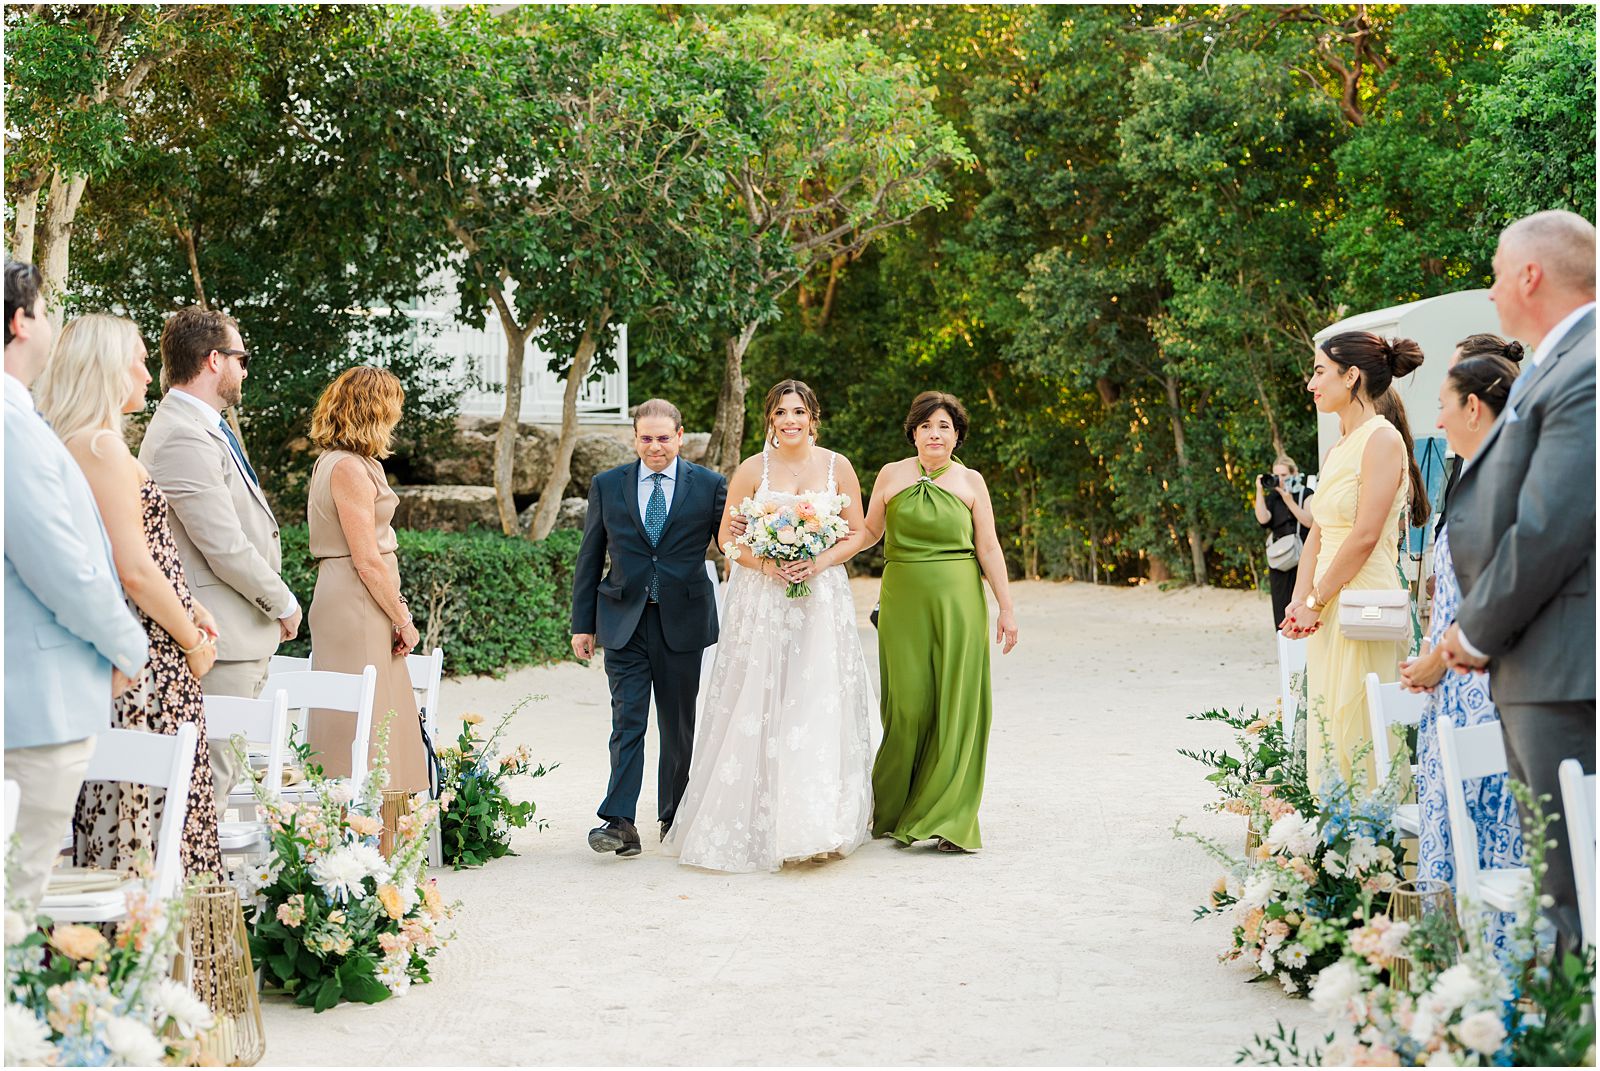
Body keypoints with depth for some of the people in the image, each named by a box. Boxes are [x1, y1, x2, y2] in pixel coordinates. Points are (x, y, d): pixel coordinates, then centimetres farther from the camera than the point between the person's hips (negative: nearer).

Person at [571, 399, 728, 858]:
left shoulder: (710, 485, 2)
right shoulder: (606, 485, 6)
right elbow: (589, 558, 9)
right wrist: (583, 623, 6)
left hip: (683, 621, 0)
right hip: (624, 622, 0)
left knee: (679, 725, 9)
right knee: (627, 721, -7)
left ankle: (674, 816, 23)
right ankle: (620, 823, -11)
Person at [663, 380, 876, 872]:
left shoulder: (837, 467, 5)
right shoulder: (752, 469, 2)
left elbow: (857, 533, 7)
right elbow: (727, 537, 4)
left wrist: (820, 562, -10)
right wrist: (766, 564, -12)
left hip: (822, 600, 1)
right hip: (762, 602, -1)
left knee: (820, 704, -4)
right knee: (758, 709, -3)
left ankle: (818, 824, 2)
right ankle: (759, 824, 4)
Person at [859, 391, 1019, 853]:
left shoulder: (970, 481, 5)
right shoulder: (891, 475, 6)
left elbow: (988, 548, 5)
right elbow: (869, 533, 14)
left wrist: (1006, 608, 2)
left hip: (958, 600, 0)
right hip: (904, 601, 0)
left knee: (956, 704, -2)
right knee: (908, 705, 1)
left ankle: (948, 819, 5)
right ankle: (891, 807, 21)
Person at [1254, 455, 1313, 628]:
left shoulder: (1306, 495, 3)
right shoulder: (1272, 498, 13)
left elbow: (1309, 521, -11)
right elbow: (1263, 519, -5)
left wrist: (1289, 501, -15)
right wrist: (1259, 491, -7)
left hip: (1301, 560, -4)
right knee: (1281, 610, 1)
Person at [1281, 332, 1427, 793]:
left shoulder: (1382, 439, -10)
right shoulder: (1339, 449, 17)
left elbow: (1365, 536, -17)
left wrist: (1315, 602, -12)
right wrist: (1299, 603, 2)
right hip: (1328, 614, 9)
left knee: (1358, 739, -7)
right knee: (1327, 736, 10)